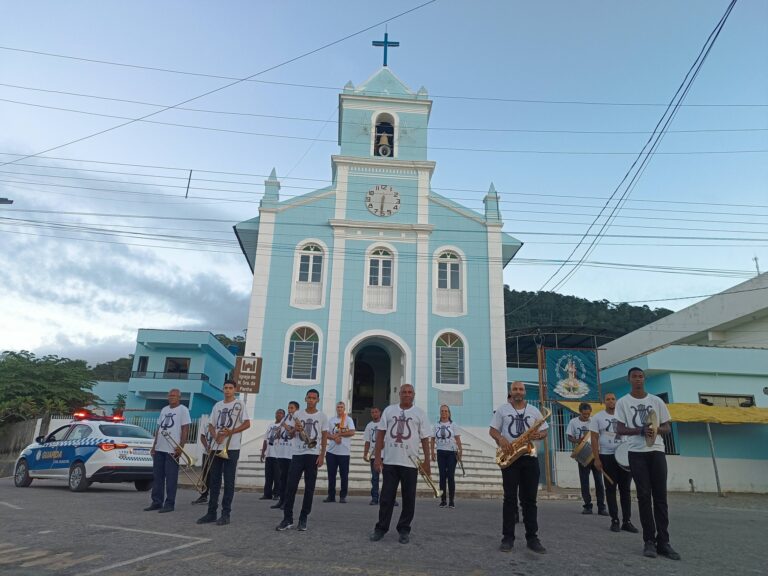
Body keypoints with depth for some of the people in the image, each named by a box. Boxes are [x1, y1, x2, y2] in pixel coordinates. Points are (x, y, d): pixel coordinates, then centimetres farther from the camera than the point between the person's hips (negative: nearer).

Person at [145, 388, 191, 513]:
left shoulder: (183, 410, -4)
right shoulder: (164, 409, 17)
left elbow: (185, 429, -9)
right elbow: (159, 429, 20)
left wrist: (181, 447, -16)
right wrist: (154, 445, 13)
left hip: (173, 449, -7)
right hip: (159, 448, 7)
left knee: (171, 478, -3)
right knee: (157, 476, 10)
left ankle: (169, 504, 3)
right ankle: (157, 502, 19)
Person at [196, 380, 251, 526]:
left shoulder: (239, 404, -1)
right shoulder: (217, 405, 14)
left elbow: (247, 424, -7)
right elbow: (211, 425, 14)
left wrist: (229, 432, -15)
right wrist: (216, 436, -6)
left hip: (231, 448, -5)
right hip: (216, 447, 5)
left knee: (229, 481, -1)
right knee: (214, 480, 8)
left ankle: (226, 514, 4)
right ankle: (211, 512, 15)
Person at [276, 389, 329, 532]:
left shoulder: (322, 417, 3)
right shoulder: (297, 414, 7)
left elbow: (324, 437, 3)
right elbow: (291, 435, 12)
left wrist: (322, 456, -6)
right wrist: (295, 429, -12)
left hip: (313, 455, -1)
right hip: (298, 454, 1)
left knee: (309, 488, 3)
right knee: (291, 486, -2)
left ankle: (303, 518, 13)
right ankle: (287, 519, 5)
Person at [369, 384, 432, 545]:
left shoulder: (420, 413, 3)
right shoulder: (389, 410, 6)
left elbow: (425, 439, 3)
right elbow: (380, 434, 6)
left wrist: (427, 462, -2)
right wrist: (377, 456, 0)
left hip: (410, 463, -1)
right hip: (389, 461, 1)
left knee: (408, 498, 6)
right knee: (386, 497, 6)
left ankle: (404, 530, 18)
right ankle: (381, 528, 18)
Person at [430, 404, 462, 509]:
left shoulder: (453, 425, 1)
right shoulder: (436, 425, 8)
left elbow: (458, 439, -2)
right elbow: (432, 439, 11)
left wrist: (459, 451, -12)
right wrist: (432, 452, 3)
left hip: (451, 453, -2)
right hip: (441, 453, 2)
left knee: (451, 476, -3)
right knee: (442, 476, 4)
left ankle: (451, 501, 4)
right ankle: (443, 501, 11)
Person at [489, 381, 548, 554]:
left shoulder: (534, 410, 12)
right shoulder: (502, 409, 6)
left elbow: (544, 431, 14)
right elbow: (492, 430, 5)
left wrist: (539, 435, -9)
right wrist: (500, 438, -16)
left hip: (530, 458, 2)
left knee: (529, 499, 5)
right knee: (510, 498, 0)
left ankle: (532, 538, 12)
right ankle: (508, 538, 6)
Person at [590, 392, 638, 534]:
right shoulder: (597, 417, -2)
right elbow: (594, 439, -4)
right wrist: (596, 458, -10)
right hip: (607, 456, -2)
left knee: (625, 489, 5)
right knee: (611, 489, 3)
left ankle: (627, 521, 11)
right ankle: (615, 521, 11)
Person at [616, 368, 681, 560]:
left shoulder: (656, 401, 9)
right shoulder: (623, 402, 1)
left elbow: (667, 427, 11)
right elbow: (620, 429, -2)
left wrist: (656, 430, -12)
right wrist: (641, 431, -18)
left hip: (657, 451, 2)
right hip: (637, 453, -2)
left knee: (660, 496, 1)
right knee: (644, 496, -1)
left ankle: (663, 542, 6)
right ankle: (649, 541, 5)